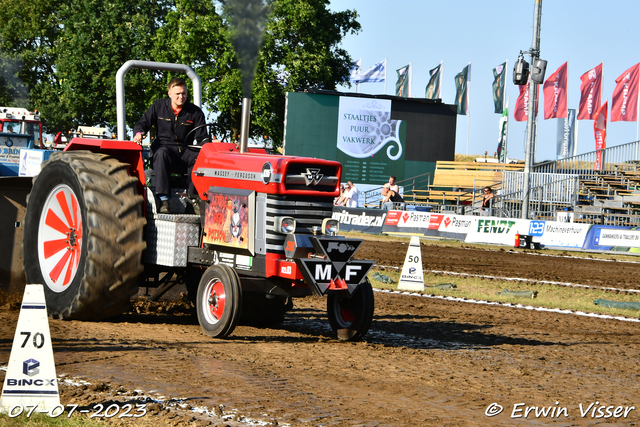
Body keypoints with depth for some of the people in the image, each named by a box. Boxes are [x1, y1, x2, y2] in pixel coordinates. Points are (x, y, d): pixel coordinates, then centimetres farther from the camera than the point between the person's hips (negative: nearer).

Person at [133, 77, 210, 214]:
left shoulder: (195, 112, 6)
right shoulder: (158, 106, 6)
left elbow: (202, 138, 3)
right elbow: (143, 123, 7)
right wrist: (138, 133, -17)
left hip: (185, 151, 1)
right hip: (163, 147, -1)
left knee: (198, 157, -34)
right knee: (162, 154, -39)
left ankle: (194, 197, -23)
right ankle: (163, 200, -45)